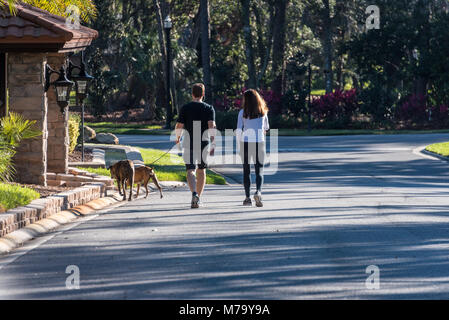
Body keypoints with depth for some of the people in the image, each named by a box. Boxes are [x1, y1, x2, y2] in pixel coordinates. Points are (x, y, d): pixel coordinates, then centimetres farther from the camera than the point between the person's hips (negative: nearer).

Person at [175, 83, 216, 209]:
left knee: (191, 171, -8)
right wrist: (213, 144, -14)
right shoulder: (209, 109, 1)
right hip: (204, 142, 2)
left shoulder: (185, 108, 0)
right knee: (201, 170, 16)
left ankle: (194, 194, -33)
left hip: (189, 143, -2)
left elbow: (179, 126, -1)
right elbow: (212, 126, -11)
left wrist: (177, 138, 20)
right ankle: (198, 199, 21)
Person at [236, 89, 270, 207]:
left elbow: (239, 130, -3)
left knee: (246, 171, 10)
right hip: (259, 142, 1)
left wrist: (239, 146, 6)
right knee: (259, 171, 3)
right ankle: (258, 191, -22)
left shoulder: (243, 112, -2)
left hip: (246, 142, 0)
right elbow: (266, 127, 17)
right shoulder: (263, 112, 3)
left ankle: (248, 197, 9)